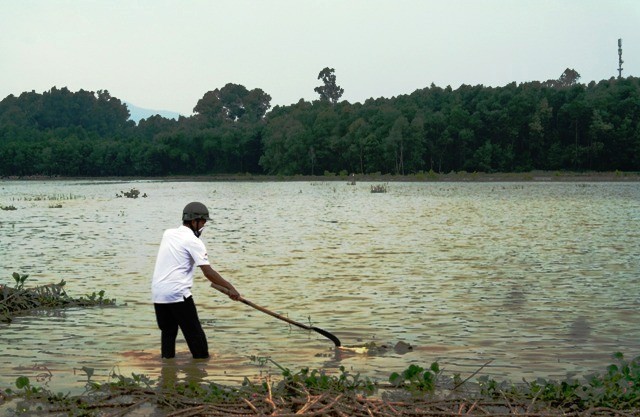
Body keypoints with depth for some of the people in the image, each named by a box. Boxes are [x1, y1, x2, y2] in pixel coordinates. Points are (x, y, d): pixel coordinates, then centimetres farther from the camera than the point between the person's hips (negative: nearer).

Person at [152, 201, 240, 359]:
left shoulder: (168, 233, 13)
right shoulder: (193, 241, -7)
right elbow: (208, 272, -14)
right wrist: (229, 287, -12)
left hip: (157, 292, 7)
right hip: (178, 293, -7)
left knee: (168, 331, 15)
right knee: (194, 332, 0)